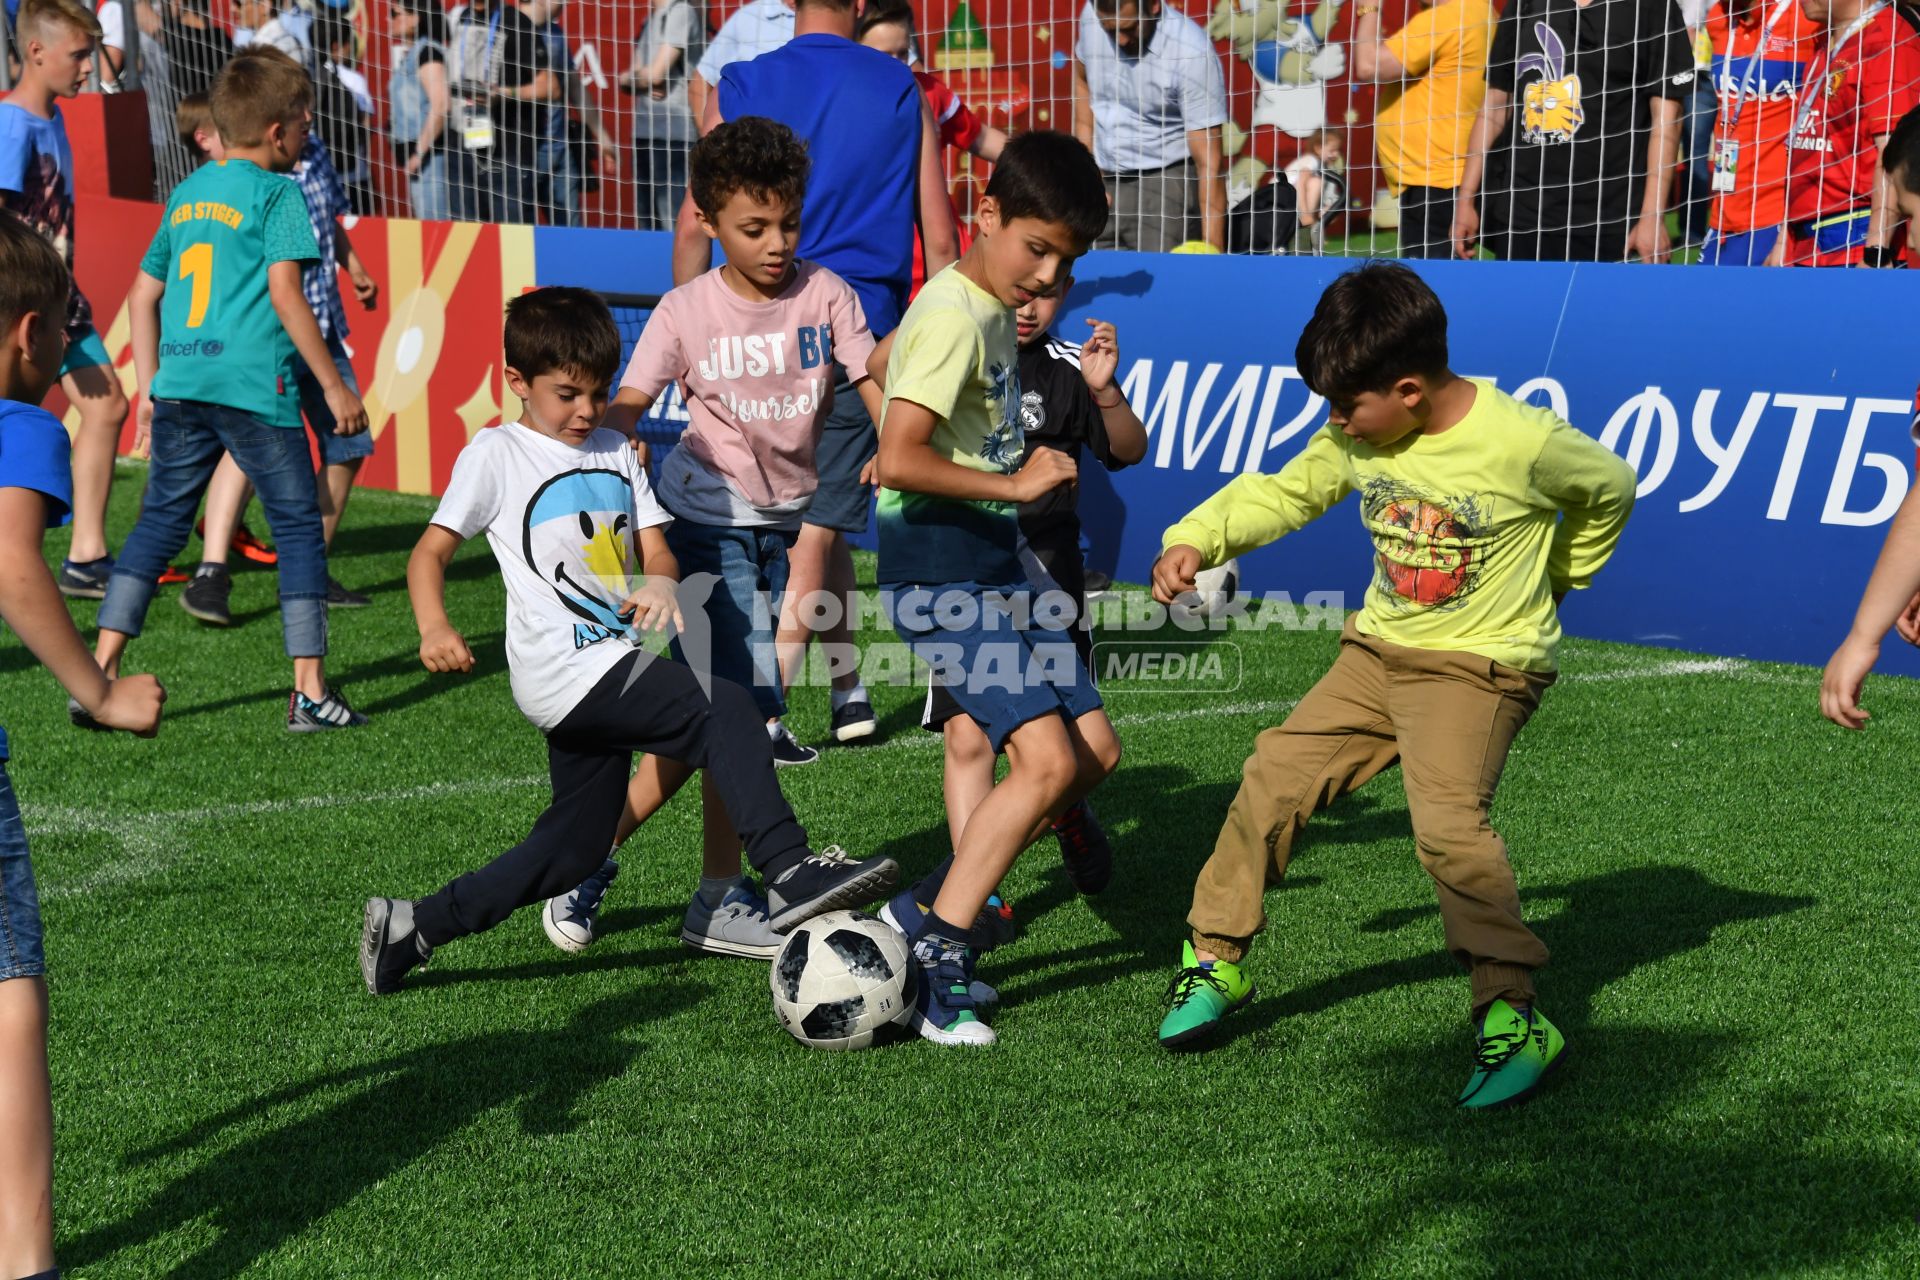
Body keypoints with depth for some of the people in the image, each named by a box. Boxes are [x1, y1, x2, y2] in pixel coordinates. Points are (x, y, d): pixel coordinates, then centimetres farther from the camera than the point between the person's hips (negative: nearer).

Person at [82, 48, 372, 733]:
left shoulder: (185, 194, 18)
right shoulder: (276, 193, -2)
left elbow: (142, 295, 21)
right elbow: (285, 295, -11)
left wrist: (150, 389, 26)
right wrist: (335, 386, -7)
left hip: (179, 386, 6)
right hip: (253, 386, -6)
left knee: (159, 523, 12)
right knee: (298, 526, 3)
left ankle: (99, 674, 3)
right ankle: (310, 691, 3)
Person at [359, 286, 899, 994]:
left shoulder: (617, 453, 17)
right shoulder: (496, 454, -1)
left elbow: (654, 548, 15)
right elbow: (431, 551, -1)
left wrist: (660, 586, -10)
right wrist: (434, 629, -20)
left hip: (607, 679, 8)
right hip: (567, 673, -8)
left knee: (575, 844, 13)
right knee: (726, 710, -23)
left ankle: (410, 928, 20)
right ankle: (791, 873, -29)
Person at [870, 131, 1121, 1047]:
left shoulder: (994, 310, 13)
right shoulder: (954, 316, -16)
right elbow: (899, 461, -25)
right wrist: (1016, 484, -18)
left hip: (993, 567, 10)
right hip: (940, 572, -10)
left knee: (1096, 750, 10)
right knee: (1047, 758, -19)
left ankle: (927, 913, 13)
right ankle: (935, 956, -9)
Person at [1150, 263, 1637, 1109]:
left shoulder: (1522, 443, -19)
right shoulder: (1359, 438, -4)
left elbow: (1610, 489, -1)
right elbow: (1284, 493, 7)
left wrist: (1557, 579, 9)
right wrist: (1195, 539, -9)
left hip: (1481, 665, -6)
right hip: (1379, 652, 6)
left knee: (1447, 822, -26)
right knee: (1272, 778, -1)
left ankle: (1513, 1019, -16)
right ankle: (1215, 961, 16)